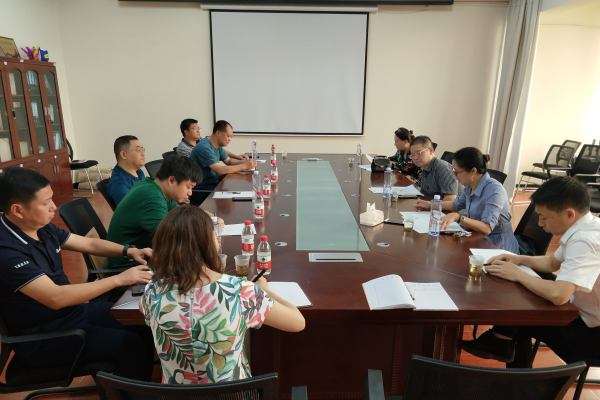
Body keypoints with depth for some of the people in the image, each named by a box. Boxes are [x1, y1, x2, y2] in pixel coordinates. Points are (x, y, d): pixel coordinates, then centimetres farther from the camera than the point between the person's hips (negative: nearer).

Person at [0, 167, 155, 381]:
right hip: (43, 337, -8)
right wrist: (119, 279, -31)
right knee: (133, 345, -18)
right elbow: (56, 298, -35)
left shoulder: (42, 227, -1)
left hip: (73, 309, 8)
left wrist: (128, 251, -6)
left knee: (145, 325, 1)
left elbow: (90, 244, 11)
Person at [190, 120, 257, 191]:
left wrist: (246, 162, -2)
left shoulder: (218, 145, 7)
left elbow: (229, 161, 18)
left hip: (213, 183, 9)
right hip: (202, 187, -9)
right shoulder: (204, 147, -22)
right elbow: (220, 170, -28)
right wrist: (244, 166, -24)